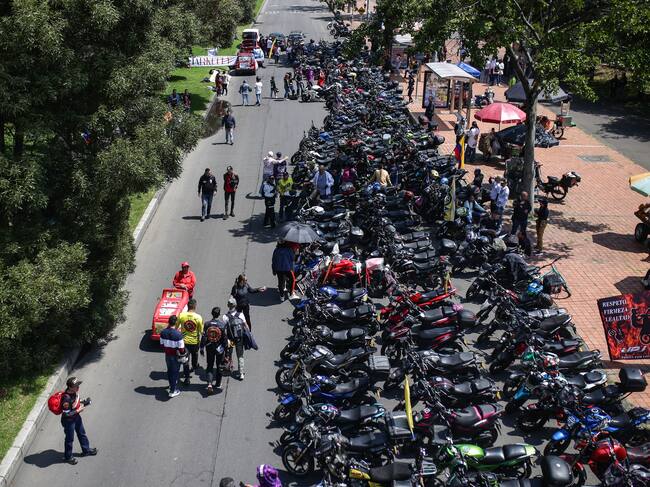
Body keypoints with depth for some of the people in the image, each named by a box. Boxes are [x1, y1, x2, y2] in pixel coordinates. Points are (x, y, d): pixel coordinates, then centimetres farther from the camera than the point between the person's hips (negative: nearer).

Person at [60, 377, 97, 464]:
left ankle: (86, 450, 46)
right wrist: (78, 411, -26)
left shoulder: (75, 392, -11)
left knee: (82, 433, 25)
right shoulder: (66, 398, -37)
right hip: (68, 421, -8)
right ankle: (68, 457, 34)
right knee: (70, 439, 12)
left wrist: (82, 403, -5)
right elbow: (66, 413, -30)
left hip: (76, 417, 8)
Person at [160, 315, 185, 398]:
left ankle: (171, 385, 43)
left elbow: (162, 344, 4)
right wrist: (183, 354, -2)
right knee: (175, 372, 7)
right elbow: (181, 348, -21)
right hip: (175, 356, -5)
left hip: (167, 355, 5)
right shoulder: (178, 334, -25)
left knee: (169, 370, 24)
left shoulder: (163, 332, -9)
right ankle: (173, 391, 12)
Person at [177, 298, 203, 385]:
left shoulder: (181, 315, -14)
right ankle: (194, 367, 54)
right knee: (195, 355, 29)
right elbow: (201, 331, -10)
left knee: (185, 360, 7)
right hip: (195, 341, 0)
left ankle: (187, 378, 7)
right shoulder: (198, 317, -17)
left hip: (184, 341, 0)